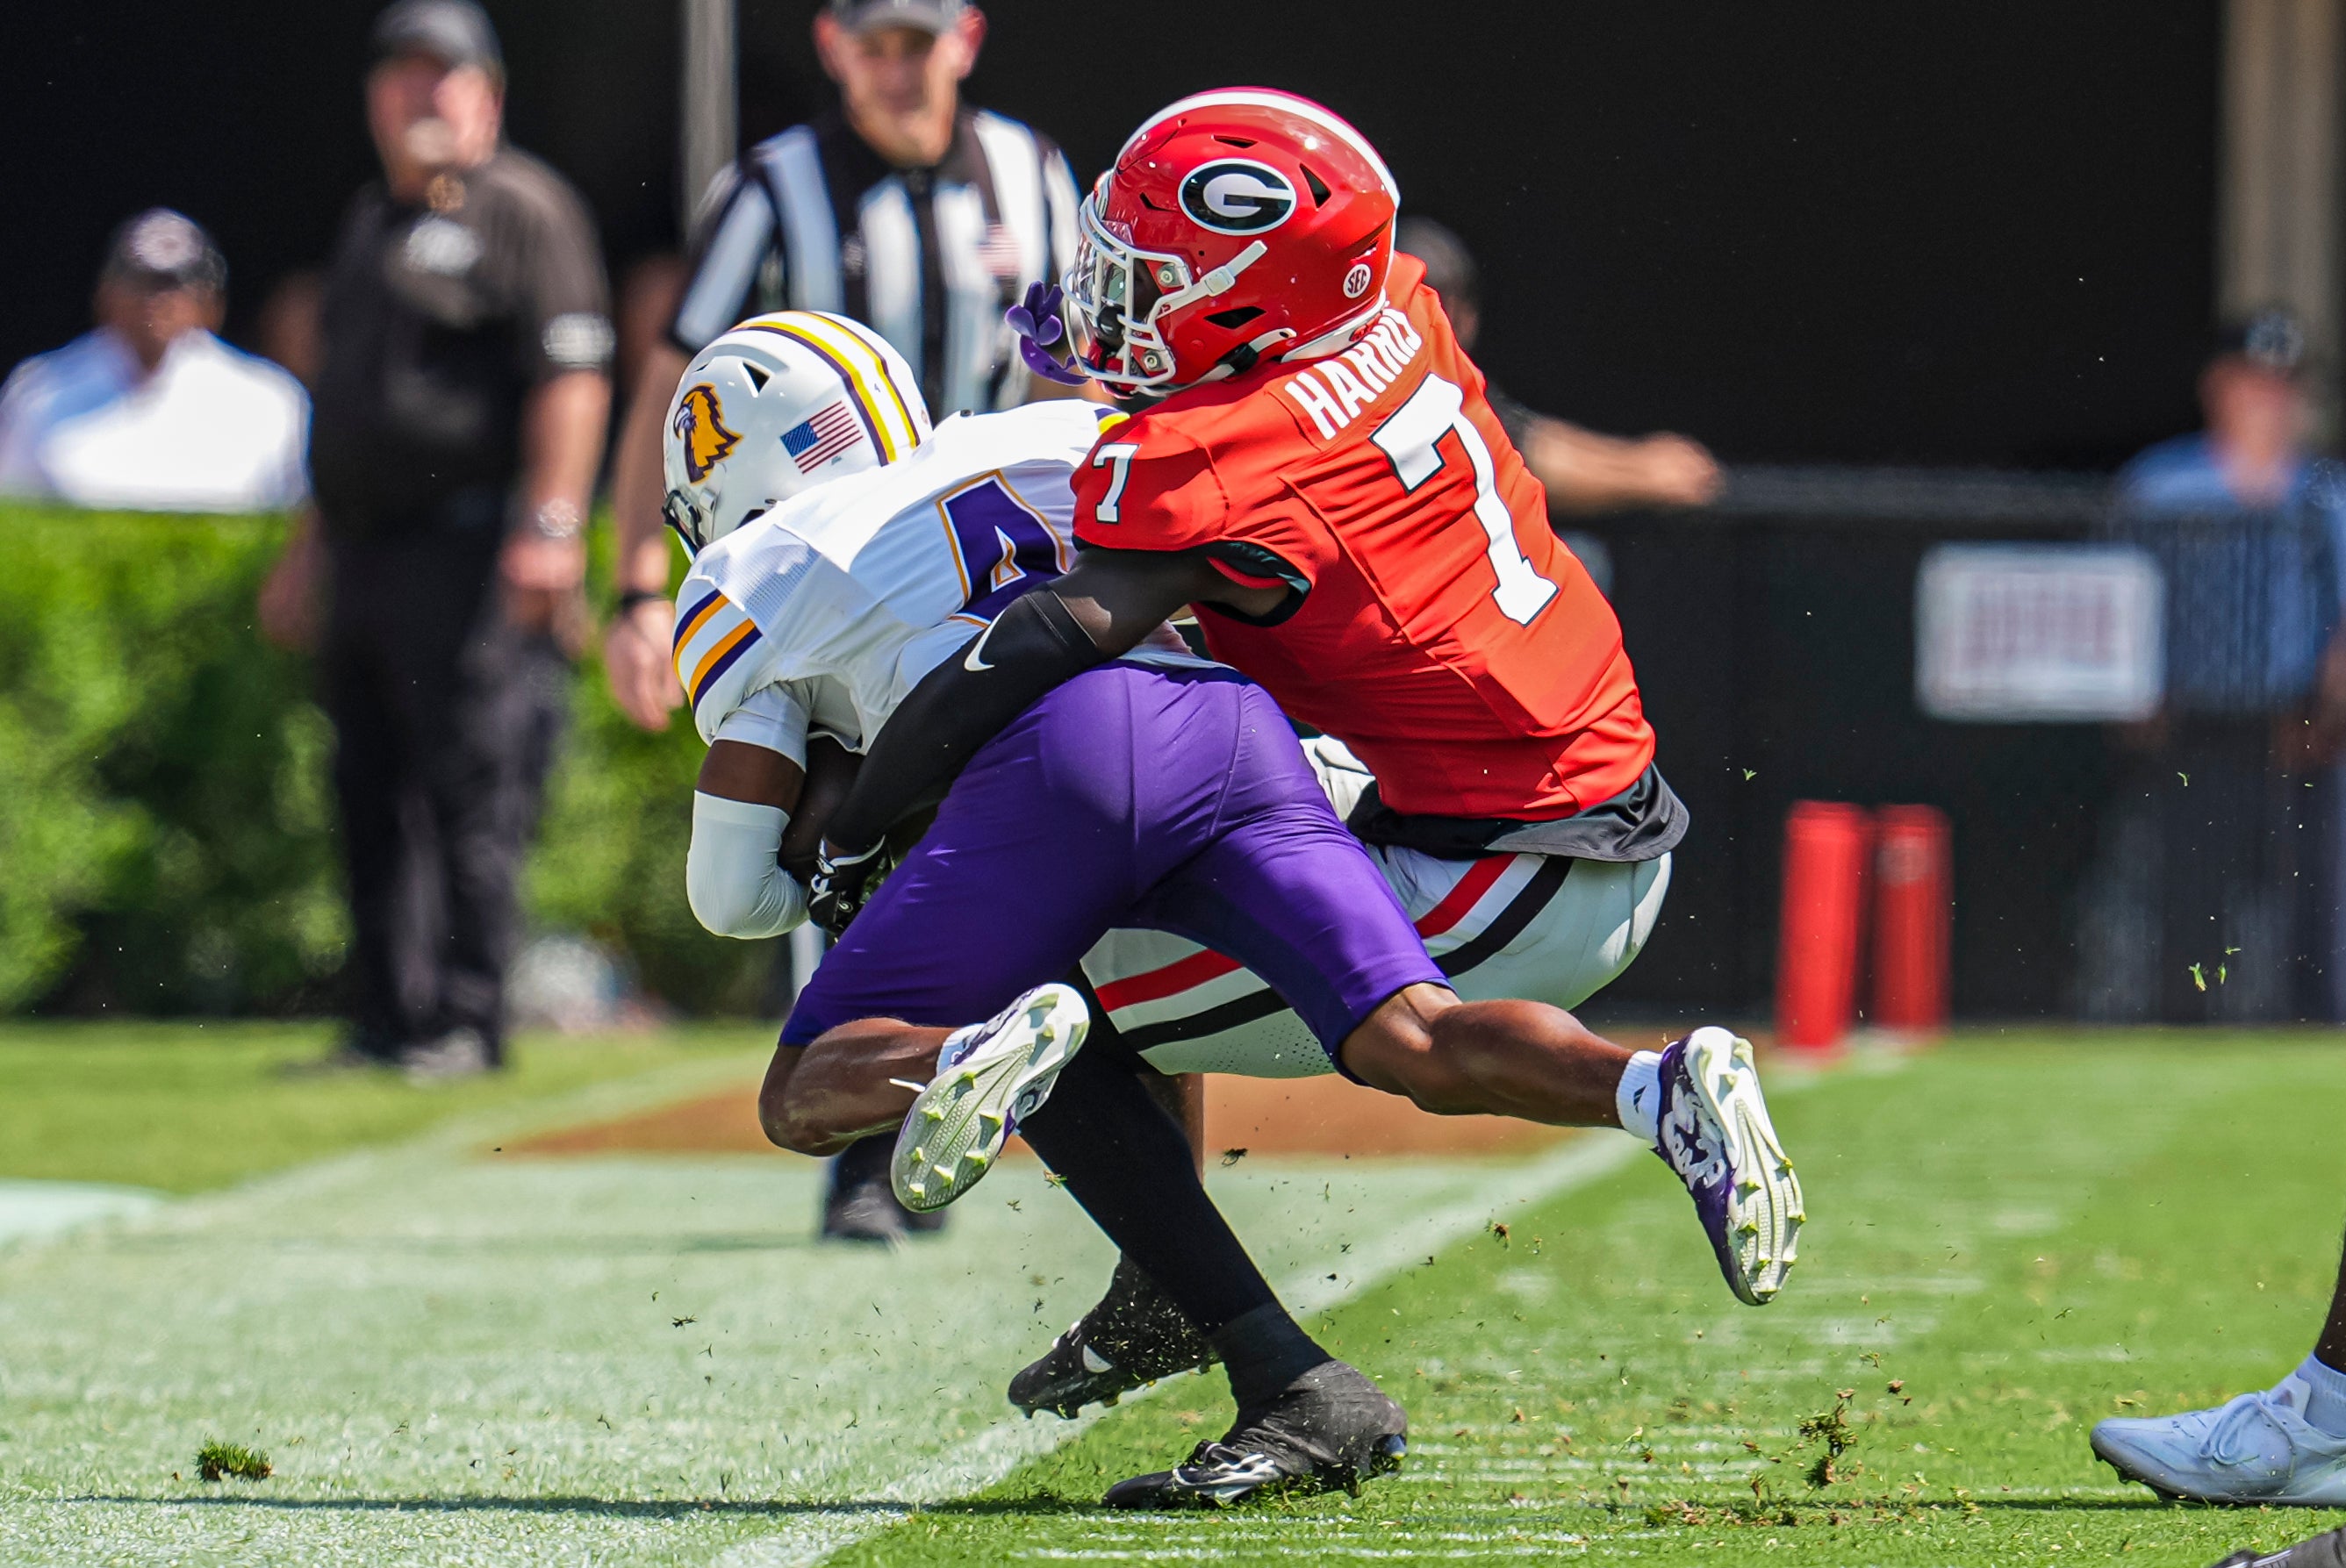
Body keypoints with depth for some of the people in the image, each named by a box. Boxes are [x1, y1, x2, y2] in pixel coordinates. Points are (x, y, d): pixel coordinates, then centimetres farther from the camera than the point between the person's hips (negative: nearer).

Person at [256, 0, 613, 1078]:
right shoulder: (371, 223, 22)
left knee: (471, 796, -9)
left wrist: (550, 524, -23)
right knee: (371, 797, 8)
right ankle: (387, 1021, 11)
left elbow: (571, 376, -14)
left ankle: (467, 1021, -8)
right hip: (366, 547, 9)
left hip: (471, 548, -9)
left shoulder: (521, 210, -4)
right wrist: (312, 544, 25)